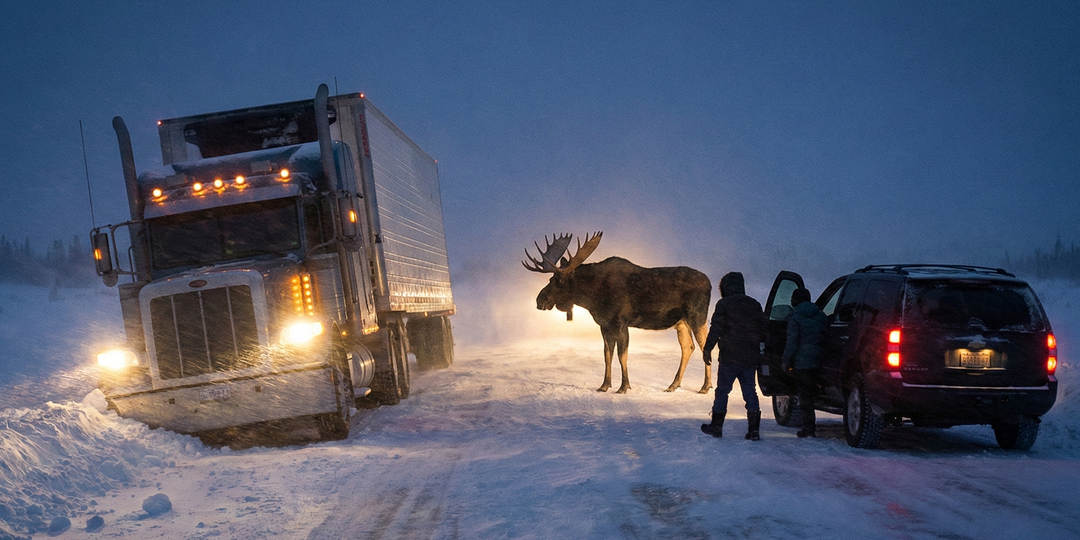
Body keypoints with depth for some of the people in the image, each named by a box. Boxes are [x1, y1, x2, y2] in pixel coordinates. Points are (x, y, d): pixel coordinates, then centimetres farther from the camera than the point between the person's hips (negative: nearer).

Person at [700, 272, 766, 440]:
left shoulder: (724, 304, -4)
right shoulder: (754, 305, 12)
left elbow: (715, 328, -11)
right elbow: (764, 330, 14)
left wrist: (707, 349, -6)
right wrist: (758, 349, 23)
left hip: (729, 357, -5)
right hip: (751, 357, 5)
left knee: (722, 390, 4)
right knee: (750, 392, 6)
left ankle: (716, 426, 9)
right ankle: (754, 429, 0)